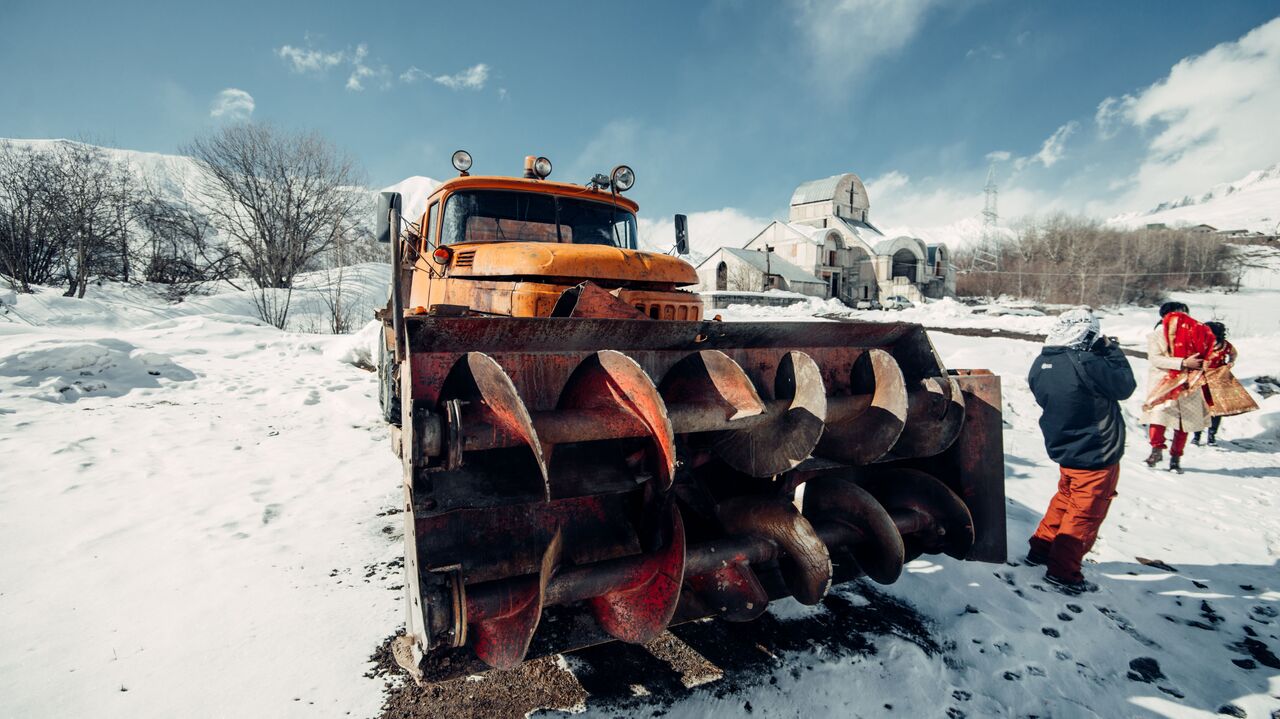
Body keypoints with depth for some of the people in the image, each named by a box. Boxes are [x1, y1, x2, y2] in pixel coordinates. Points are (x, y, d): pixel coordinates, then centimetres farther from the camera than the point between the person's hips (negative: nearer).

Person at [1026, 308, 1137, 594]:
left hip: (1064, 448, 7)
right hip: (1096, 455, -7)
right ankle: (1062, 571, 13)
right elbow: (1126, 386, -12)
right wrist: (1112, 350, 0)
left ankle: (1040, 549, 33)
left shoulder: (1041, 363, -5)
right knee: (1086, 513, 7)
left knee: (1065, 499, 26)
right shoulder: (1088, 365, -28)